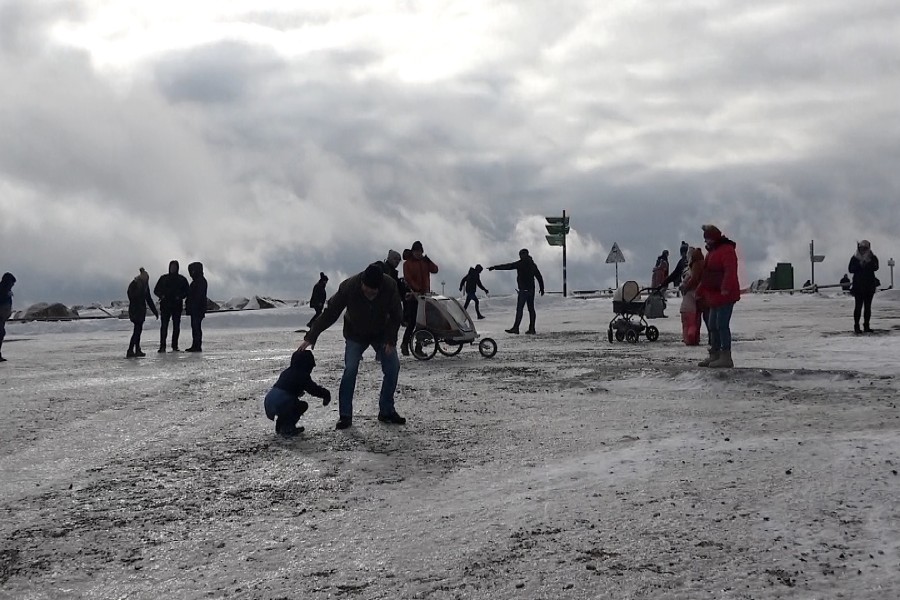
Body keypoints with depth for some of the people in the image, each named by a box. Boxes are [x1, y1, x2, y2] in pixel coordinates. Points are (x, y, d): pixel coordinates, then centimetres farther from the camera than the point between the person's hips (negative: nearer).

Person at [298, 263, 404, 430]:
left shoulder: (390, 287, -29)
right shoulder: (348, 287, -32)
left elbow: (395, 316, -14)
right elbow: (329, 313, -26)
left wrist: (390, 340, -20)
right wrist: (310, 337, -27)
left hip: (381, 334, 2)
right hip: (355, 335, -2)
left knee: (393, 367, -7)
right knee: (350, 370, -16)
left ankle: (386, 411, 6)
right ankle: (345, 415, -9)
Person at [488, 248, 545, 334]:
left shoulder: (521, 263, -8)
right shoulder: (532, 264, 14)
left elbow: (508, 266, -9)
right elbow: (539, 276, 20)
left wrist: (495, 267, -5)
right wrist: (542, 288, 28)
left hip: (524, 290, -8)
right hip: (531, 290, 8)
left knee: (519, 308, -10)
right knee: (531, 309, 9)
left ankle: (516, 328, -14)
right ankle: (532, 329, 8)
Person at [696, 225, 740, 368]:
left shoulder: (726, 250, -12)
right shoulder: (712, 252, 21)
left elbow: (730, 271, -24)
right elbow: (706, 275, 27)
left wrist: (725, 288, -33)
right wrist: (700, 292, 28)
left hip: (725, 296, -11)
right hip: (714, 296, 11)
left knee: (722, 325, -12)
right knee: (712, 325, 13)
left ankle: (726, 357, -11)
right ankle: (714, 355, 21)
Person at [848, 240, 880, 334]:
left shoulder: (873, 258, 5)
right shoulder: (855, 258, 2)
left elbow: (875, 268, -13)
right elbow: (850, 269, -8)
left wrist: (867, 262, -24)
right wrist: (859, 264, -19)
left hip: (870, 285, 2)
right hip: (858, 286, -2)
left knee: (868, 306, 6)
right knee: (858, 306, -5)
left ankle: (866, 326, 11)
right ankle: (856, 326, -3)